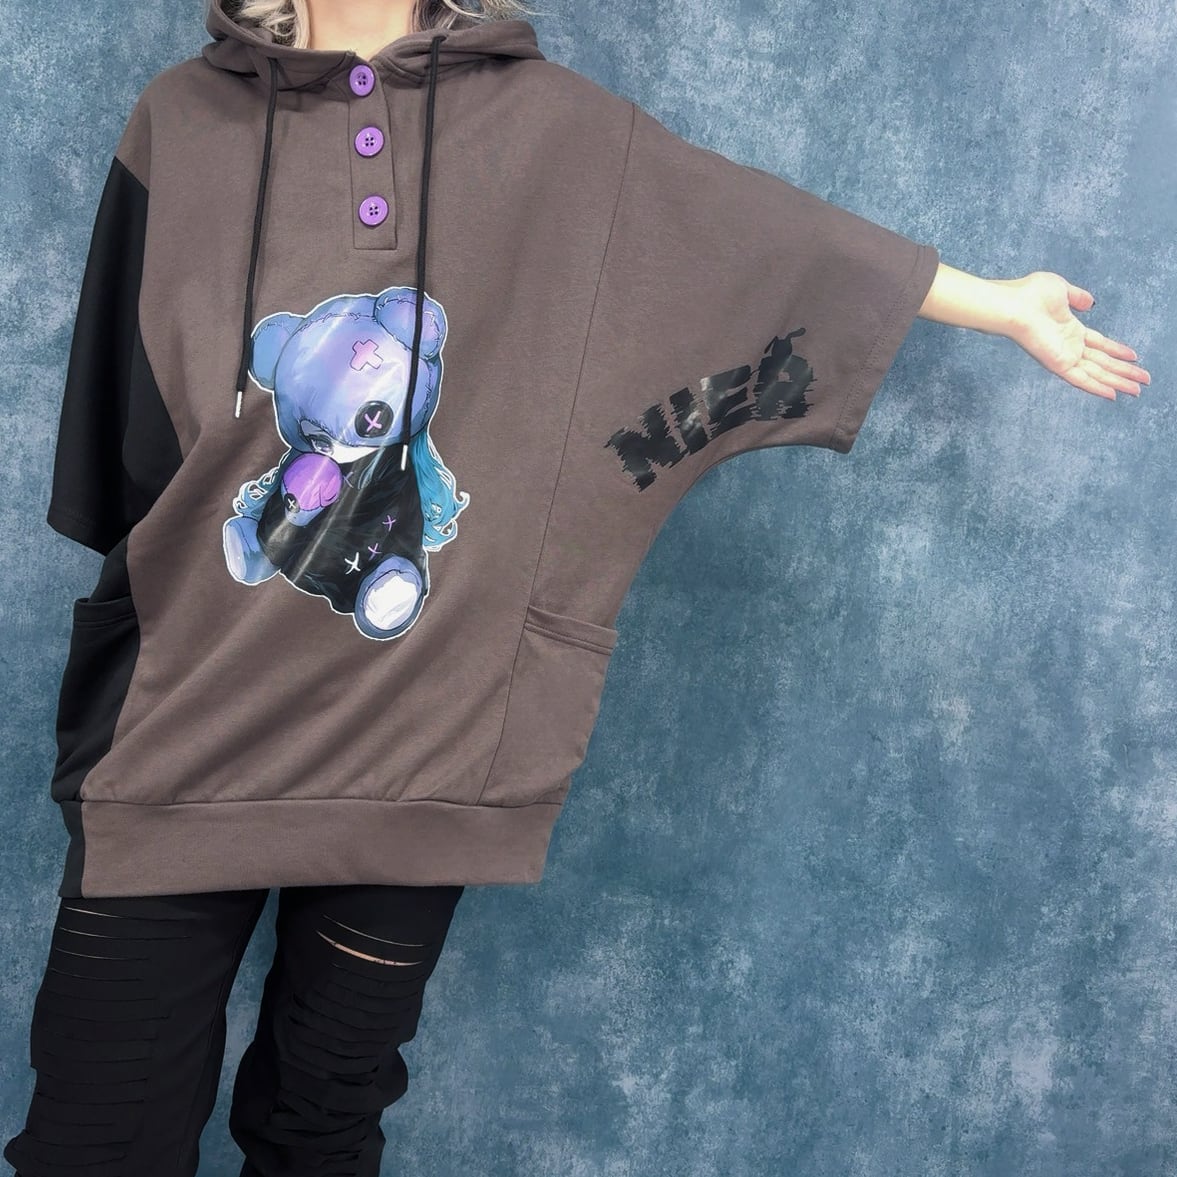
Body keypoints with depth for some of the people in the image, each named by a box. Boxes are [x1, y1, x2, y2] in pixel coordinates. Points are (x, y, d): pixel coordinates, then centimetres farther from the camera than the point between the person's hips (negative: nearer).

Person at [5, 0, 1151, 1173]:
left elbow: (774, 237, 9)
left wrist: (1007, 305, 15)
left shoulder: (551, 129, 3)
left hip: (416, 746, 0)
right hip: (183, 732, 1)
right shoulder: (184, 121, 4)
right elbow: (117, 459, 6)